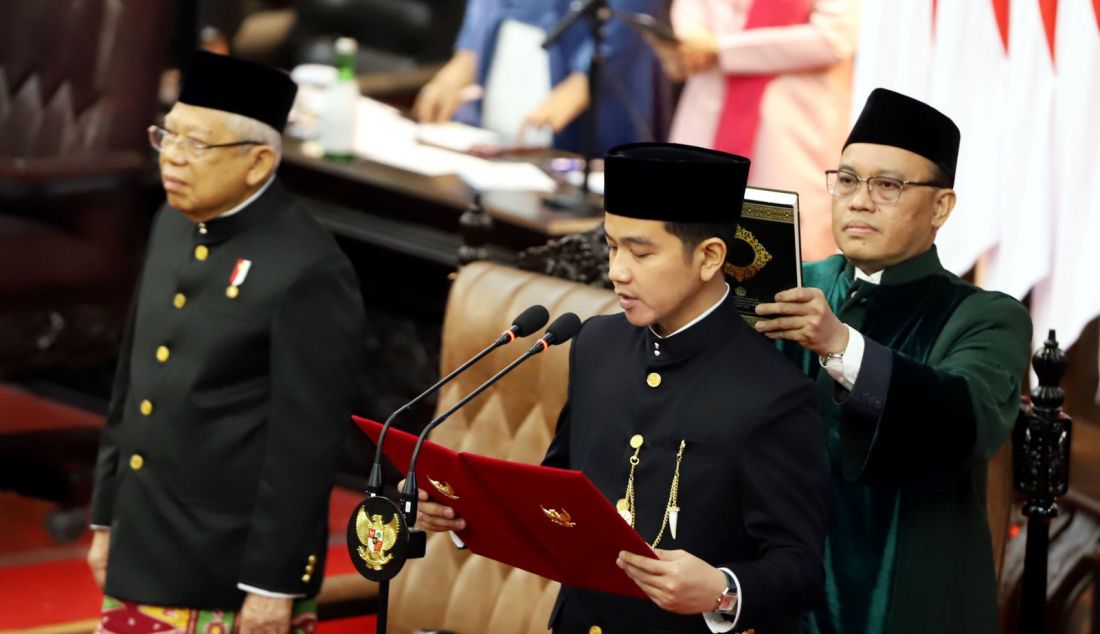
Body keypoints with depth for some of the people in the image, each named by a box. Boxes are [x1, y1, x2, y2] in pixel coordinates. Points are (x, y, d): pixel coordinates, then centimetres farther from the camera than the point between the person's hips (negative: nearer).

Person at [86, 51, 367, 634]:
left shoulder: (309, 272, -17)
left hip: (233, 576, -7)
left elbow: (305, 446, -17)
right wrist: (107, 519, 17)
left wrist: (274, 586, -16)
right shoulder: (174, 225, 7)